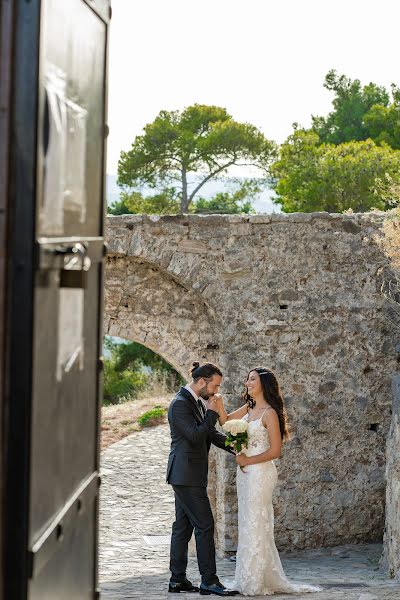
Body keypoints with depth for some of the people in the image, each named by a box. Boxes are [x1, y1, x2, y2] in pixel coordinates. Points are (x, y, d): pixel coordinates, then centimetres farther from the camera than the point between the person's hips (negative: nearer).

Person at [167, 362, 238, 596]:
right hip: (186, 475, -10)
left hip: (189, 475, 10)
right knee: (205, 525, -9)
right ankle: (209, 581, -7)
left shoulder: (198, 402, 13)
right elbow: (196, 436, -23)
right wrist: (212, 413, -14)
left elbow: (211, 433, 14)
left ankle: (178, 579, 16)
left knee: (183, 526, 11)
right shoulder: (180, 404, -17)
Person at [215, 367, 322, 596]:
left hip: (259, 473, -8)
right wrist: (220, 407, -7)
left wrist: (248, 460, -12)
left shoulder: (269, 413, -13)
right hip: (245, 474, 8)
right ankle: (249, 580, 18)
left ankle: (257, 584, 3)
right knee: (248, 525, 11)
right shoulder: (248, 409, 10)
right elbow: (226, 421, 11)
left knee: (256, 526, -3)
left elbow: (275, 451, -16)